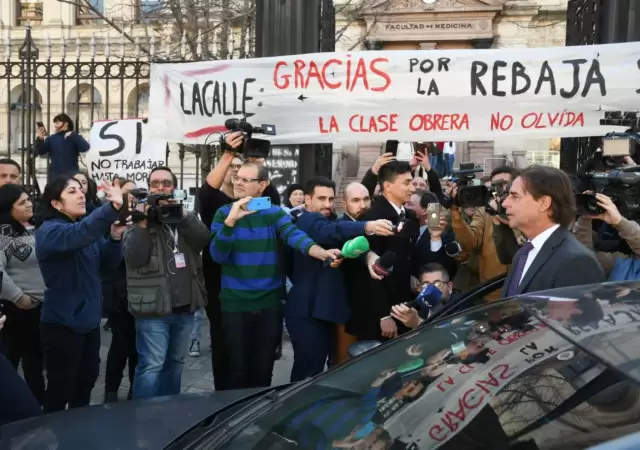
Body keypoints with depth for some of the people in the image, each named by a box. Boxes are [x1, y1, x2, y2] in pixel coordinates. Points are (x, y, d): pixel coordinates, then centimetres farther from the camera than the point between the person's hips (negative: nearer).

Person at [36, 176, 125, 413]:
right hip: (62, 324, -8)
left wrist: (115, 237, -15)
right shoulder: (49, 231, -17)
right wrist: (113, 207, -53)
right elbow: (77, 235, -39)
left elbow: (109, 263, 5)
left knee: (86, 380, 22)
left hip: (88, 320, 8)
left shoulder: (88, 229, 6)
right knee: (61, 388, 1)